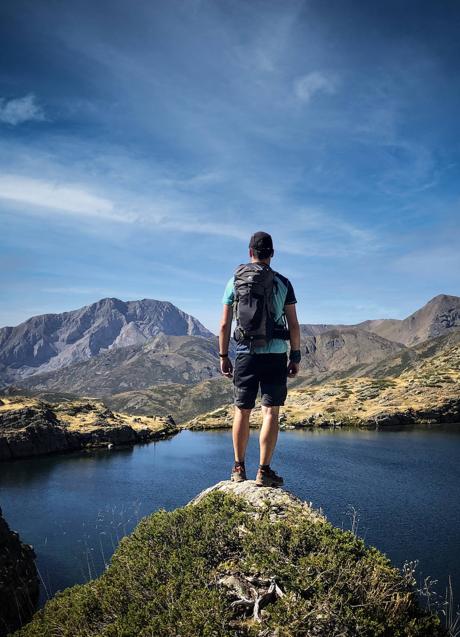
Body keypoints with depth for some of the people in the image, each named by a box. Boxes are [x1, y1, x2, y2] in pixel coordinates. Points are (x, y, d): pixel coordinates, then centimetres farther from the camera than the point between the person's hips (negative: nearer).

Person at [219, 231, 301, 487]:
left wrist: (223, 356, 9)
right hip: (275, 355, -1)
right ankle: (264, 471, 1)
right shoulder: (283, 283, 1)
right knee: (271, 412, 2)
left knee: (242, 411, 10)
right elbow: (294, 324, -1)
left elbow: (225, 324, 2)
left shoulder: (235, 282, 3)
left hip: (245, 355, 1)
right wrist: (296, 357, 7)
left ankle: (239, 468, 18)